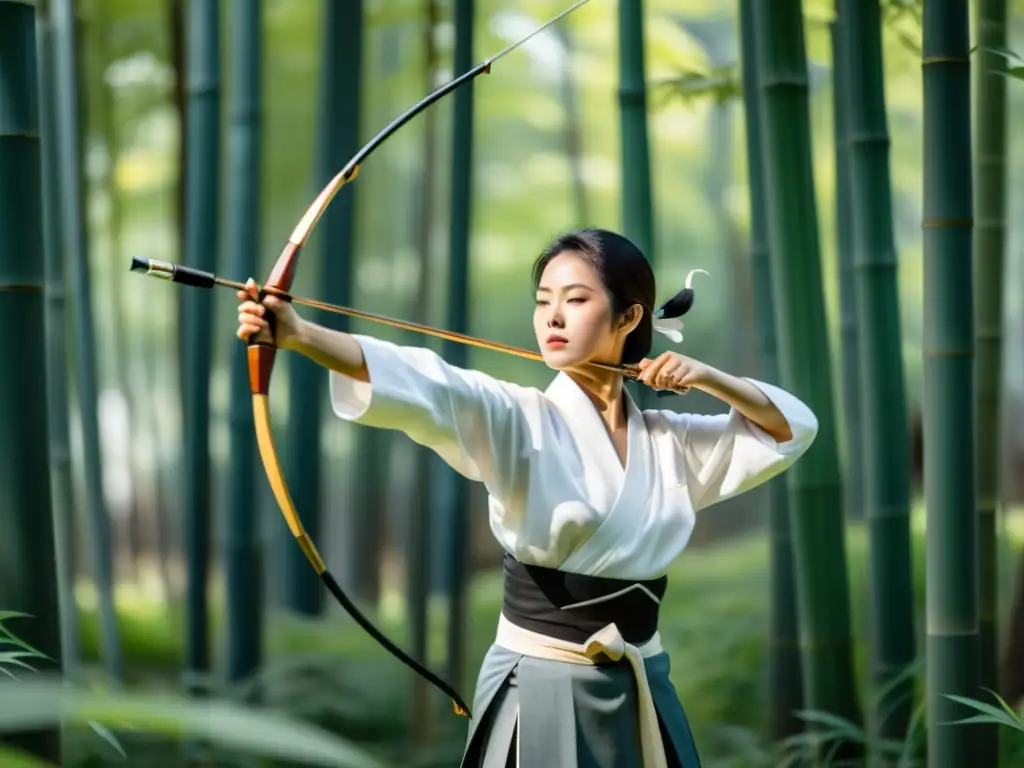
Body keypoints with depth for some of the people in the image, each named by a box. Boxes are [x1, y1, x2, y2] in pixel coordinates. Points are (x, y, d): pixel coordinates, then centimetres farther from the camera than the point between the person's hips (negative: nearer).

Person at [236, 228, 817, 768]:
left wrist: (710, 379, -1)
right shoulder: (520, 421, -7)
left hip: (641, 696, 4)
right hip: (542, 695, -4)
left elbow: (795, 428, 16)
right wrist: (298, 334, -41)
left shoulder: (669, 442, 7)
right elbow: (423, 386, -25)